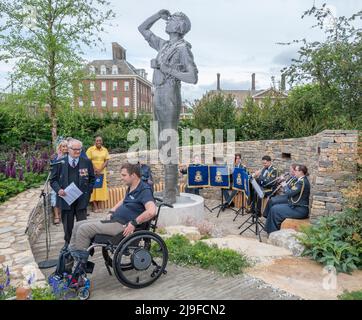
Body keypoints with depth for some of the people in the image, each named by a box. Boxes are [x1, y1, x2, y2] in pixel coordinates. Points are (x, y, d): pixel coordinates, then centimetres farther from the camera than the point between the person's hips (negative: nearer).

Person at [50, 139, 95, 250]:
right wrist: (58, 189, -11)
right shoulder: (59, 163, 1)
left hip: (82, 198, 0)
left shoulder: (87, 162, 3)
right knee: (67, 223, 11)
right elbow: (53, 179, 6)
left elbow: (92, 179, 11)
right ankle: (68, 242, 31)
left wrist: (88, 191, 2)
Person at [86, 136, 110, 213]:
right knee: (93, 188, -3)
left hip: (102, 172, 3)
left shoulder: (105, 150, 7)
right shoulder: (90, 149, -2)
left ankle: (99, 206, 8)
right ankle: (95, 206, -2)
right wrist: (95, 169, -16)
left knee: (101, 187, 3)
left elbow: (106, 161, 2)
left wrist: (100, 169, -10)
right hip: (92, 171, -3)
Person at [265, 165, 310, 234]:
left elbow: (290, 193, -22)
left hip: (299, 210, -10)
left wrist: (285, 186, -5)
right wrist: (286, 184, 4)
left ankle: (273, 232, 6)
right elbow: (293, 191, 16)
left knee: (274, 209, -9)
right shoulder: (302, 180, 12)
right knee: (275, 207, 9)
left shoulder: (302, 182, -20)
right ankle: (271, 229, 14)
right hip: (297, 206, 10)